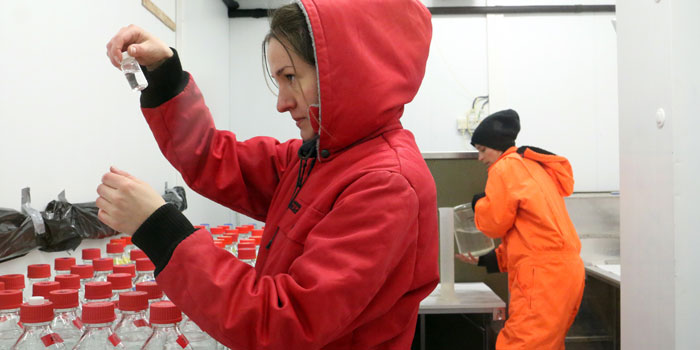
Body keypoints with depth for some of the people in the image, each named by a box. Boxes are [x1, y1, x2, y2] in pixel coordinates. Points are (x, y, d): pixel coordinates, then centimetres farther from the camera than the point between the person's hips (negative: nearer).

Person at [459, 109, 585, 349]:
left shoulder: (505, 167, -6)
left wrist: (478, 203, 13)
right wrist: (486, 259, 18)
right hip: (564, 269, 10)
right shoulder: (532, 167, 23)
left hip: (543, 274, -10)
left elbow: (495, 223, -6)